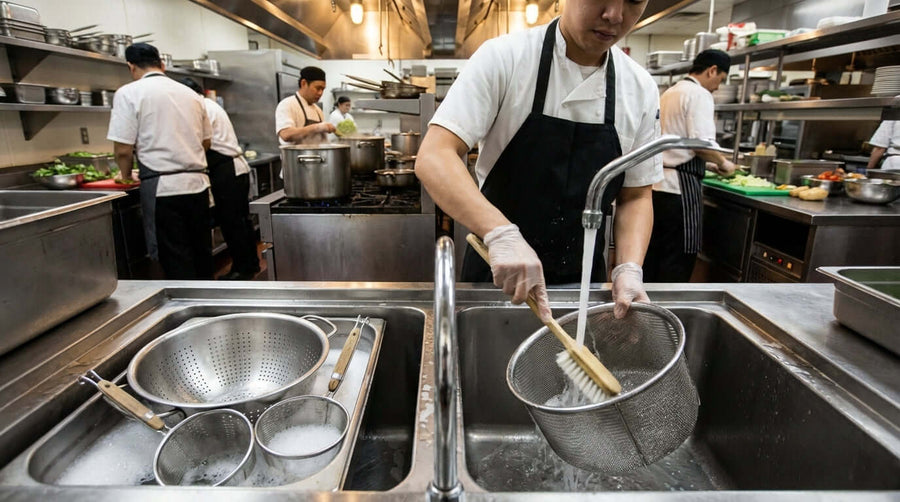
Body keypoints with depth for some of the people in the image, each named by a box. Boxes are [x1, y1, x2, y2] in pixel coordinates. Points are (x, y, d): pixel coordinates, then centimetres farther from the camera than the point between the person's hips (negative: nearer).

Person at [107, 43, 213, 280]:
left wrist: (126, 176, 10)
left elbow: (123, 150, -8)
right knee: (201, 254, 15)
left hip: (162, 188, -5)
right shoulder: (190, 93, 12)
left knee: (176, 263, 3)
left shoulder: (129, 93, -3)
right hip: (198, 183, 5)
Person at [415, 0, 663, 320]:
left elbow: (635, 196, 3)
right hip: (497, 272, -3)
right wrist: (501, 233, -38)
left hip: (583, 282, 3)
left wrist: (629, 270, -14)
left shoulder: (642, 90, -2)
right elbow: (433, 158, -24)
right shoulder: (504, 58, -14)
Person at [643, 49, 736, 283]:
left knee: (653, 252, 14)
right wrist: (723, 163, 0)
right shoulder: (699, 95, -8)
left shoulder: (670, 93, 20)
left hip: (656, 183, 9)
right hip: (680, 185, -9)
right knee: (678, 261, -1)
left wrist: (710, 164, 26)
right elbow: (702, 144, -19)